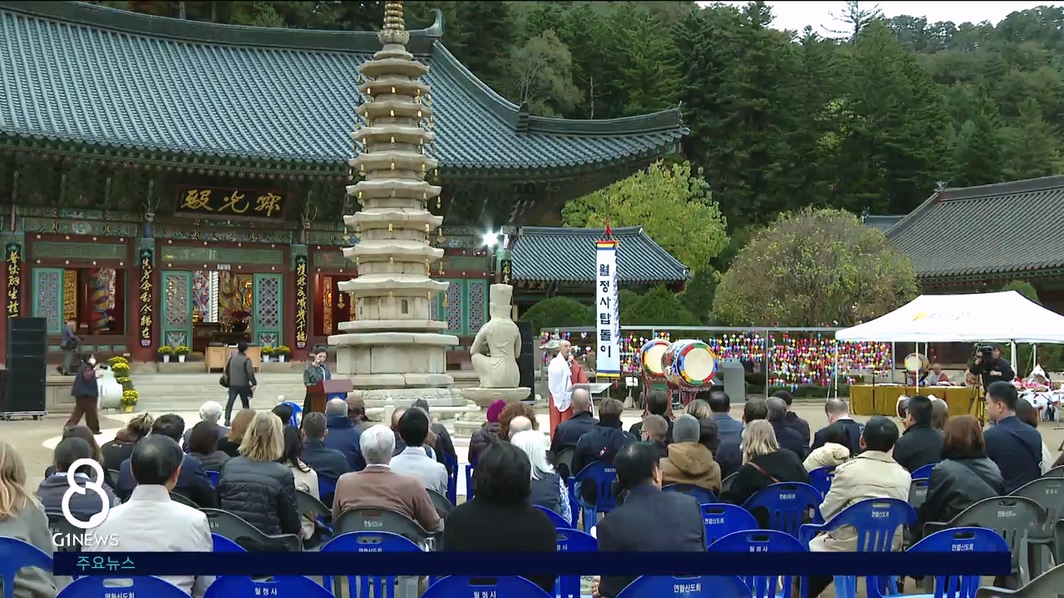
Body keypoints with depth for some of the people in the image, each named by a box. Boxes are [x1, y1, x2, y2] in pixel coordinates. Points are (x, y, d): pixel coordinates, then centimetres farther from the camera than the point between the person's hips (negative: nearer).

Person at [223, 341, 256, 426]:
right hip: (243, 385, -3)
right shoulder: (246, 360, -14)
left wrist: (228, 376, 31)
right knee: (245, 403, 11)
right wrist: (254, 383, -14)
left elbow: (227, 368, 14)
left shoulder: (232, 357, 2)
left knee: (230, 402, 8)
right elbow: (250, 373, -20)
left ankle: (227, 420, 0)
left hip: (233, 384, 3)